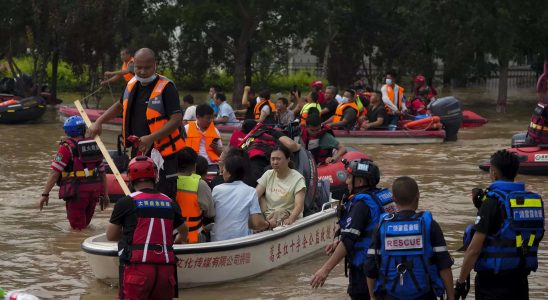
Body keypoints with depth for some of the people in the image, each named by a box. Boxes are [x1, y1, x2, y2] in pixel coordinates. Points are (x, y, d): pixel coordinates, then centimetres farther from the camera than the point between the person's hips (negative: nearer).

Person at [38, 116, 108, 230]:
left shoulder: (67, 147, -8)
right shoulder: (95, 146, 10)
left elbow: (54, 172, -12)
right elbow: (102, 172, 16)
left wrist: (45, 194, -7)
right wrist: (105, 194, 23)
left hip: (77, 192, -6)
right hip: (94, 192, 6)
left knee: (78, 227, 2)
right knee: (85, 225, 20)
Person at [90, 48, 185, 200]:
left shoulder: (166, 87, -12)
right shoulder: (132, 85, 10)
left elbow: (177, 119, -19)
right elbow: (120, 106, 29)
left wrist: (151, 138, -26)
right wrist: (99, 122, 20)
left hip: (162, 154, -7)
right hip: (138, 153, 7)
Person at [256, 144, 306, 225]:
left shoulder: (298, 178, -6)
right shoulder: (268, 175, 9)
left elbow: (299, 205, -18)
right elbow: (255, 195, -1)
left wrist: (290, 219, -38)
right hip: (269, 218, 3)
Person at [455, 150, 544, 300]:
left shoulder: (493, 202, -13)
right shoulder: (536, 200, 4)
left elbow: (474, 249, -16)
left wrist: (461, 281, -7)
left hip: (493, 282, -6)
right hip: (520, 281, 6)